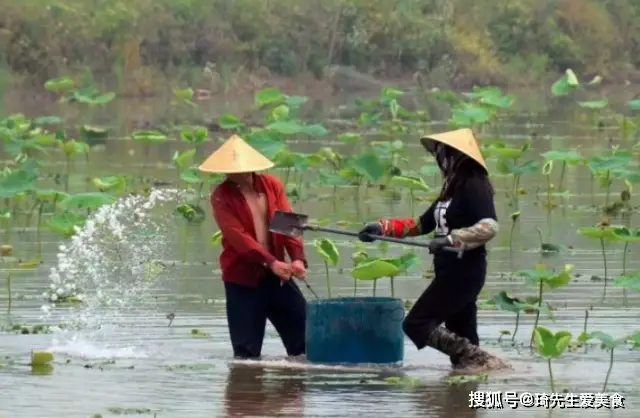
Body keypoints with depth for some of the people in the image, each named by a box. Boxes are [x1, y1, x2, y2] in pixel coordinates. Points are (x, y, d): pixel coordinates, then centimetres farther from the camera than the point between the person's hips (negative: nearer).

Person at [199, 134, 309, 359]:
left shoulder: (272, 185, 5)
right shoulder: (222, 196, -6)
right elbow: (237, 235, -18)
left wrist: (298, 257, -22)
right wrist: (271, 262, -30)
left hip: (276, 275, 4)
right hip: (242, 278, -4)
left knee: (306, 335, 1)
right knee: (246, 350, -4)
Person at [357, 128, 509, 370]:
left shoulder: (474, 186, -12)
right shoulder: (451, 190, 17)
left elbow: (489, 226, -24)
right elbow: (421, 224, 23)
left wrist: (452, 239, -31)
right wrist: (382, 228, 17)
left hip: (464, 273, -10)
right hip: (450, 273, 10)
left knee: (416, 324, -12)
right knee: (461, 338, 7)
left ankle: (476, 359, -15)